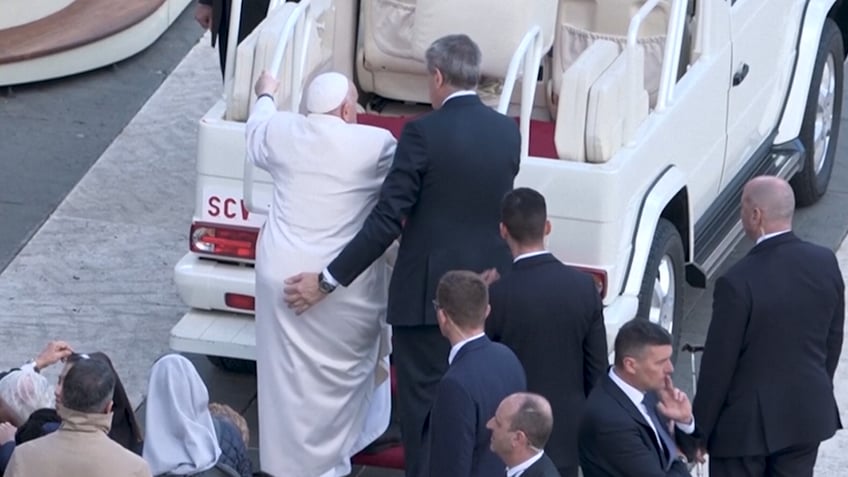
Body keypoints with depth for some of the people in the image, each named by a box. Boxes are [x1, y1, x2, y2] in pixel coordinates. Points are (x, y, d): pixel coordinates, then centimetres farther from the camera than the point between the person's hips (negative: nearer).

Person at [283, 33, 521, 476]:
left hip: (429, 291, -5)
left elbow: (387, 220, -16)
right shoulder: (508, 132, 2)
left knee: (423, 405, 4)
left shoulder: (423, 132, -14)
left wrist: (328, 280, -10)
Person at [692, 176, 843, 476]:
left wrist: (699, 431, -6)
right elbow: (833, 340, 6)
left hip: (748, 421, -5)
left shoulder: (738, 283, -24)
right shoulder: (825, 263, -7)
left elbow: (718, 365, -17)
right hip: (808, 415, 5)